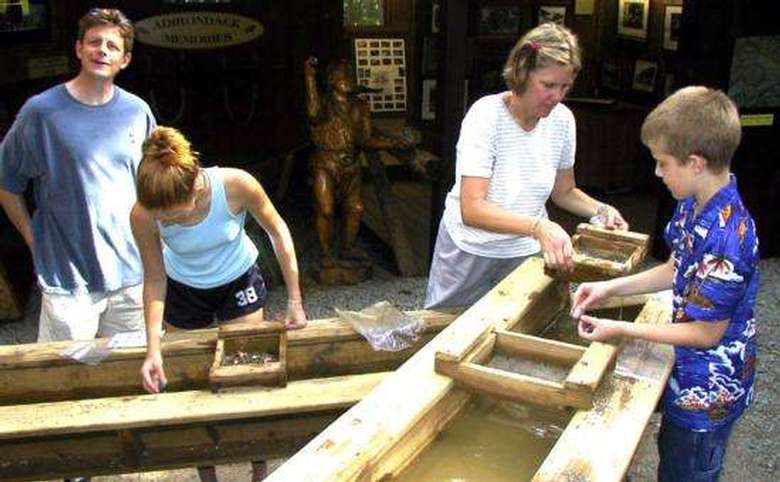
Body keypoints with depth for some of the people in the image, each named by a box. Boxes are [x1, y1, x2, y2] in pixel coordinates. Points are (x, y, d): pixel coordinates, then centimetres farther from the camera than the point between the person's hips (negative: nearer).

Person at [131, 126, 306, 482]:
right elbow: (155, 280, -17)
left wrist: (294, 300, -16)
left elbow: (277, 231, -18)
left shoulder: (236, 185, -35)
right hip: (184, 291, 1)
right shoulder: (143, 215, -31)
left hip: (239, 282, -1)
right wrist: (153, 350, -24)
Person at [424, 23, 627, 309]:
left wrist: (601, 210, -11)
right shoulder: (486, 115, -22)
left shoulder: (562, 119, -7)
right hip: (472, 252, -3)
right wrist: (539, 226, -43)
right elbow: (471, 210, -31)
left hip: (527, 251, 4)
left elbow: (564, 192, 8)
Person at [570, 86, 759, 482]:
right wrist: (609, 287, 0)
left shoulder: (723, 239, -34)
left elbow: (707, 333, -25)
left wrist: (620, 329, -19)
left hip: (707, 391, -8)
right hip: (692, 375, 8)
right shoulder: (693, 205, -6)